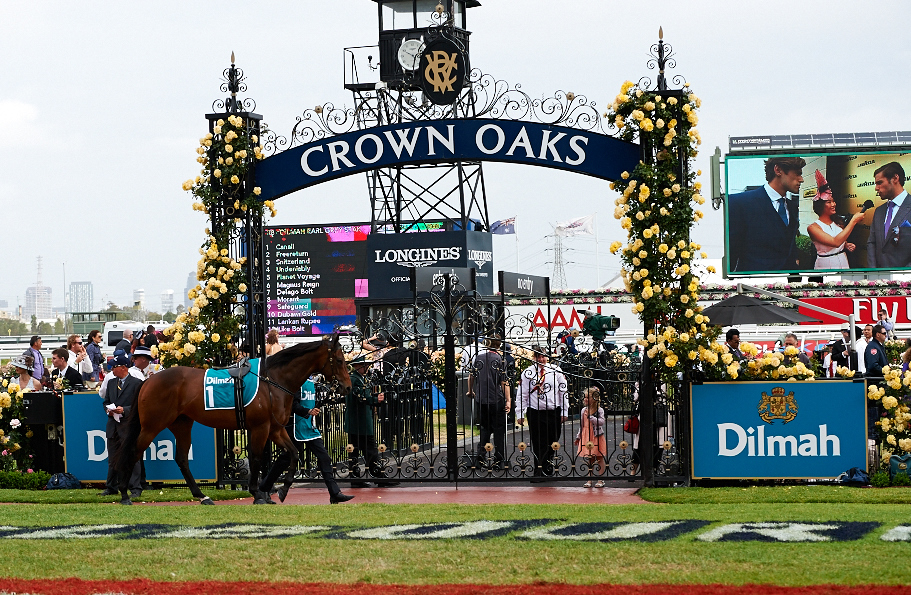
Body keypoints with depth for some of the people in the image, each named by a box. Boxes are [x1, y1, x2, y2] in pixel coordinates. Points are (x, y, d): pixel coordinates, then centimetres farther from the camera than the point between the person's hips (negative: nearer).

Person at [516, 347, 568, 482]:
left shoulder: (556, 371, 5)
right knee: (538, 444, -3)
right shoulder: (527, 373, 3)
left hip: (554, 412, 1)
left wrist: (564, 412, 4)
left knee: (552, 441, 7)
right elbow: (522, 395, 4)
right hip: (535, 413, -1)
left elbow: (563, 392, 8)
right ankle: (539, 472, 1)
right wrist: (520, 414, 0)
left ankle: (548, 462, 31)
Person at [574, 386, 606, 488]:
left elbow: (601, 422, -21)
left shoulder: (599, 410, -8)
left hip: (597, 437, -5)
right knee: (590, 459, 10)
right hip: (586, 437, 5)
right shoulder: (584, 410, 8)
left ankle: (601, 480, 7)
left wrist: (590, 417, -26)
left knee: (599, 458, 1)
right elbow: (581, 425, 16)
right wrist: (578, 437, 18)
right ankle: (589, 479, 14)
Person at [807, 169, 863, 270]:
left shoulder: (838, 224, 5)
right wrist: (854, 221, -21)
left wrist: (848, 246, 0)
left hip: (843, 264, 5)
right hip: (825, 266, -5)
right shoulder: (813, 227, -13)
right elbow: (836, 242, -26)